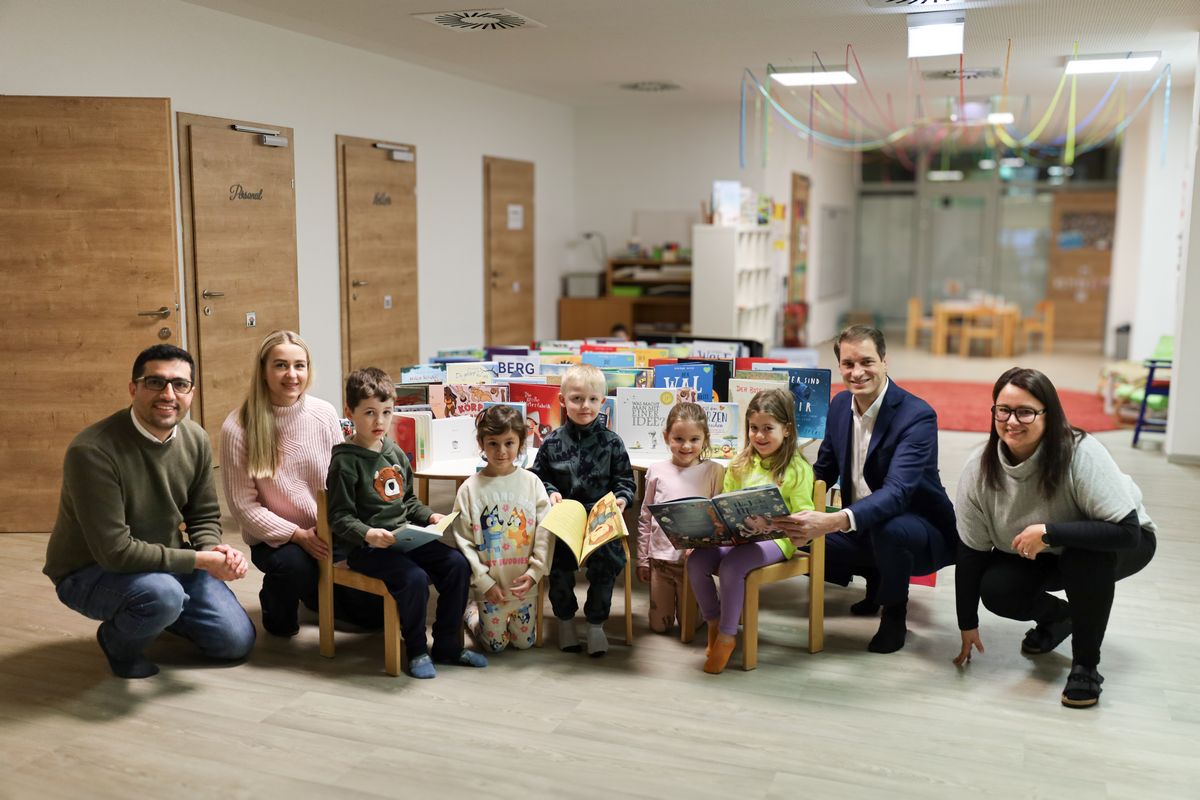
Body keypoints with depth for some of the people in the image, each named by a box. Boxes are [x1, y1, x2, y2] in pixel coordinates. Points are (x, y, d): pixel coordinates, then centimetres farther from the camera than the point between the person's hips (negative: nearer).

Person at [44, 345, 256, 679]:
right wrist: (201, 560, -27)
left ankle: (150, 615, 26)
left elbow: (204, 516, 3)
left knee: (237, 641, 1)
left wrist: (215, 550, -21)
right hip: (90, 571, -6)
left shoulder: (196, 439, -7)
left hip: (166, 562, 6)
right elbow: (115, 550, -30)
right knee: (162, 593, -38)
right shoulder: (92, 450, -28)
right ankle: (117, 639, -1)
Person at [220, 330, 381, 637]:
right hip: (274, 538, -3)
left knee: (375, 611, -3)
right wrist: (299, 535, -21)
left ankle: (317, 592, 31)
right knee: (293, 564, -38)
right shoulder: (238, 428, -15)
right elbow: (244, 505, -13)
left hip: (328, 534, 4)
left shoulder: (325, 414, -5)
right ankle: (276, 608, 1)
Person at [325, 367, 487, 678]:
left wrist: (430, 516, 7)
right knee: (414, 578, -30)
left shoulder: (396, 454, 13)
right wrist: (368, 534, -28)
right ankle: (417, 650, -5)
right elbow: (340, 517, -12)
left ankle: (446, 645, 4)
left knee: (457, 564, -9)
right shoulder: (345, 462, -10)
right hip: (367, 547, -7)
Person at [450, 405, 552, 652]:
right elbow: (463, 540, -9)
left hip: (524, 583, 2)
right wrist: (483, 581, -13)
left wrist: (534, 573, -13)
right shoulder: (470, 489, -9)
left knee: (524, 641, 15)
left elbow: (545, 532, -6)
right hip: (490, 585, -1)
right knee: (495, 644, 11)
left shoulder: (531, 483, -5)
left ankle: (512, 618, 45)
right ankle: (472, 614, 39)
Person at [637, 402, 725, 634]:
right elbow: (645, 519, 7)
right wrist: (642, 560, 6)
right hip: (660, 558, 2)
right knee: (659, 625, 10)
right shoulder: (657, 471, 1)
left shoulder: (714, 472, -3)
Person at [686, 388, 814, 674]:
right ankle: (714, 624, 3)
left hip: (775, 539, -5)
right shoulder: (741, 465, 15)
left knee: (731, 565, -32)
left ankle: (727, 636, -11)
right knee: (696, 561, -21)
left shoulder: (798, 469, -1)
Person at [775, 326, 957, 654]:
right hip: (862, 530, 7)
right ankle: (877, 577, 18)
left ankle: (894, 613, -7)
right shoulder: (840, 405, -2)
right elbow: (824, 471, 11)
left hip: (922, 532, -7)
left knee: (888, 528, -39)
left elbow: (897, 492, -37)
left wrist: (835, 521, -54)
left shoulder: (917, 416, -24)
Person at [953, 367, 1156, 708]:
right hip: (1038, 557, 4)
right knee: (996, 590, -23)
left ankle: (1086, 664, -15)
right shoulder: (980, 468, -20)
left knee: (1086, 553, -36)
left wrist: (1049, 533, -41)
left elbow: (1127, 531, -36)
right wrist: (968, 625, -10)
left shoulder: (1081, 454, -32)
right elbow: (970, 549, -13)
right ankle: (1057, 616, 13)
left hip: (1120, 547, -3)